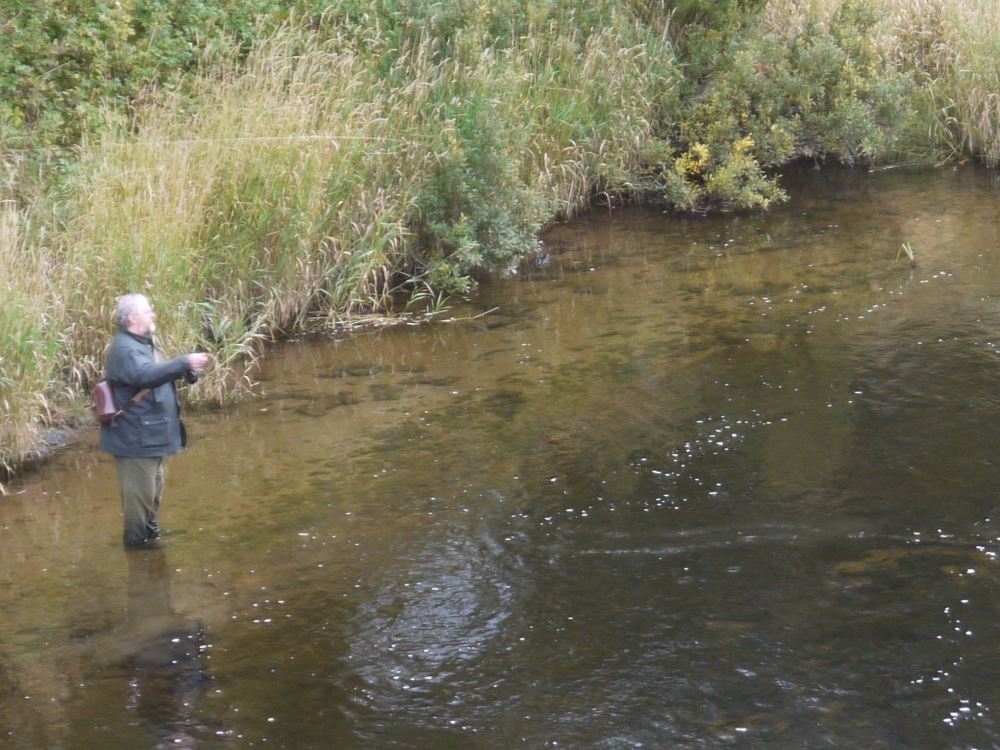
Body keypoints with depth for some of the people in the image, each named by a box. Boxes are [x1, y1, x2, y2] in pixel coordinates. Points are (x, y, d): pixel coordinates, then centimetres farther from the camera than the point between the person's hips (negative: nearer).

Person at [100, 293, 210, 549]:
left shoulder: (143, 344, 14)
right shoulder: (125, 349, -21)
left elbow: (159, 373, 28)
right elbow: (147, 375, -39)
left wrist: (188, 371, 9)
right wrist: (185, 362, -40)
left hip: (151, 436, 11)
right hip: (136, 439, -11)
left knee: (153, 492, 23)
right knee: (140, 496, -3)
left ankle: (151, 536, 36)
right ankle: (138, 541, 5)